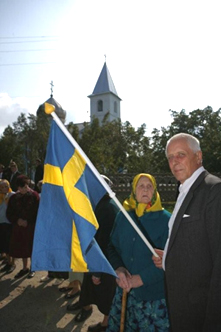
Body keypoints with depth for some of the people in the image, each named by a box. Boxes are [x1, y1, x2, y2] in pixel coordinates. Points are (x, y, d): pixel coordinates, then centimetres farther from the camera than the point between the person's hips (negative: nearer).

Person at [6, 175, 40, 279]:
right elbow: (9, 213, 6)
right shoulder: (14, 197, 1)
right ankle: (25, 268, 30)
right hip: (18, 226, 3)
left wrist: (28, 221, -13)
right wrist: (17, 220, -9)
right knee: (22, 247, 12)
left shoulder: (34, 195, -9)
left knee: (32, 247, 7)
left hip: (31, 226, -3)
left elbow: (38, 211, -10)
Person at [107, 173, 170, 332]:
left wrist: (143, 278, -16)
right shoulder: (123, 216, 1)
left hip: (153, 290, -3)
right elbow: (113, 246, 7)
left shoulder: (165, 219, -11)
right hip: (125, 288, 4)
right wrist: (118, 268, -10)